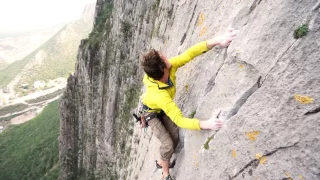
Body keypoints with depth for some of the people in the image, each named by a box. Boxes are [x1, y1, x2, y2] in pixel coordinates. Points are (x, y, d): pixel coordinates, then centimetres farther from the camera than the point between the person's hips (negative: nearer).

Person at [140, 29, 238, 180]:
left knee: (175, 139, 8)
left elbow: (189, 53, -31)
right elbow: (179, 120, -46)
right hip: (152, 113, -6)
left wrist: (217, 41, -40)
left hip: (163, 109, 6)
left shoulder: (170, 67, -31)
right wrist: (205, 124, -52)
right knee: (168, 145, -8)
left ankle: (161, 162, 38)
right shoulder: (159, 95, -47)